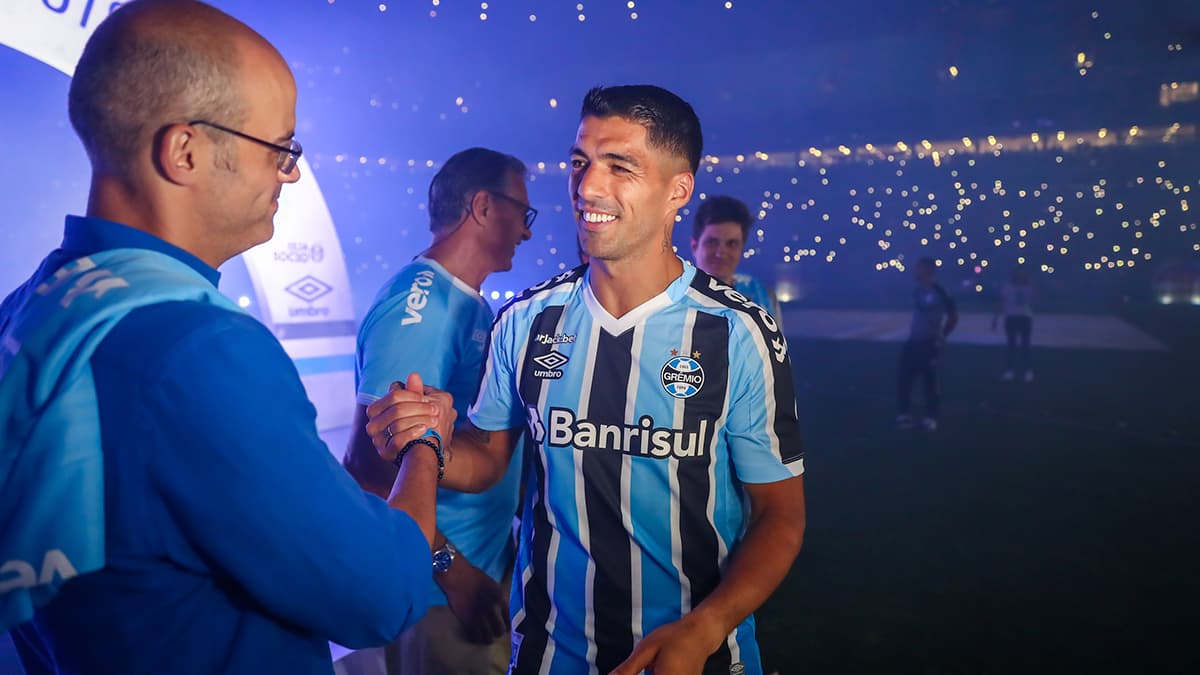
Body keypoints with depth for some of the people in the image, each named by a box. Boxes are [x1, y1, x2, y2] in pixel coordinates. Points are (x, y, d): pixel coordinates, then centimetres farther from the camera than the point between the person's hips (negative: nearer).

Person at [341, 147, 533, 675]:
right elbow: (368, 461, -24)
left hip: (488, 564, 9)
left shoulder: (469, 304, 7)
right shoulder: (420, 305, -21)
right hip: (448, 589, -9)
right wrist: (452, 568, -21)